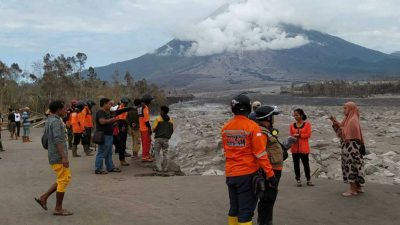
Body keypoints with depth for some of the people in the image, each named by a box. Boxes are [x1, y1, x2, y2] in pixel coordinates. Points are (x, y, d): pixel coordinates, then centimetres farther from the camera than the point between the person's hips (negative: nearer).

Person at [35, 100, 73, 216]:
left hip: (54, 156, 10)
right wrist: (64, 157, -27)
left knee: (66, 178, 16)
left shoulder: (50, 120, 16)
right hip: (58, 157, -10)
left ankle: (44, 197, 17)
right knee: (63, 181, -1)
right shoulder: (56, 121, -16)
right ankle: (58, 209, 7)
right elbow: (58, 140, -24)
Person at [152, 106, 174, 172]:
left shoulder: (158, 119, -5)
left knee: (157, 153, 6)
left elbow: (154, 128, -6)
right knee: (165, 153, 11)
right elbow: (172, 130, 8)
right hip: (166, 139, 3)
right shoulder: (170, 120, 7)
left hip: (158, 138, -3)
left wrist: (154, 131, 16)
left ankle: (158, 168, 2)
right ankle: (165, 168, 9)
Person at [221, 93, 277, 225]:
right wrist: (270, 174, -12)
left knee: (234, 208, 18)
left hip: (230, 174, 6)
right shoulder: (252, 127, -14)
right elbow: (260, 154, -16)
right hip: (247, 174, -5)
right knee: (246, 210, 2)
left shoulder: (225, 128, 3)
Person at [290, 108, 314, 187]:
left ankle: (308, 180, 16)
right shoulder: (292, 125, 6)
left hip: (304, 148, -3)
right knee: (296, 164, 7)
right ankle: (298, 180, 17)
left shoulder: (307, 124, -2)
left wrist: (299, 135, -16)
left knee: (306, 164, 4)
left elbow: (308, 134, -9)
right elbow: (291, 135, 8)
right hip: (294, 148, 3)